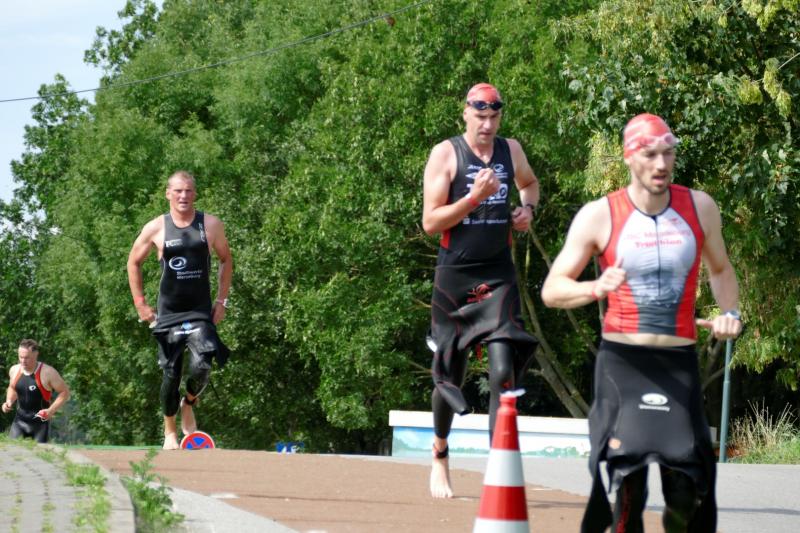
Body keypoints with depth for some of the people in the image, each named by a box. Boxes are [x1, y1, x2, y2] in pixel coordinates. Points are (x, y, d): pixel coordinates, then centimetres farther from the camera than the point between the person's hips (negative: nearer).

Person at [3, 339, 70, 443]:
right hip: (19, 421, 4)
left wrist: (51, 410, -20)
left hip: (40, 422, -4)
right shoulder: (14, 370, 0)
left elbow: (65, 392, -9)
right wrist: (9, 402, 2)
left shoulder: (48, 373, -17)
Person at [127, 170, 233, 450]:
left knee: (201, 366, -20)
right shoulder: (155, 228, -2)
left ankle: (188, 405, 12)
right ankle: (170, 431, 21)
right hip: (168, 313, 0)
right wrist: (140, 304, 5)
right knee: (171, 373, 2)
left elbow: (226, 259, 14)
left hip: (201, 312, 0)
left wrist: (222, 300, 8)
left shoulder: (211, 225, 1)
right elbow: (133, 263, 11)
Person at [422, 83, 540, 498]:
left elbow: (530, 183, 31)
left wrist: (527, 208, 9)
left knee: (504, 370, -15)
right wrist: (475, 198, -21)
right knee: (449, 376, 8)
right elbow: (430, 222, -11)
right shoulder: (445, 154, -6)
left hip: (498, 276, 2)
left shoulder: (510, 150, 7)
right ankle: (439, 456, 33)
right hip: (455, 276, -2)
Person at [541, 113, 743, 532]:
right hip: (622, 358, -2)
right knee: (626, 475, -11)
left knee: (688, 487, -4)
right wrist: (596, 289, -22)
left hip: (679, 360, 2)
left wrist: (729, 312, 4)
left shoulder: (700, 208, 5)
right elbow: (551, 290, -2)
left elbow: (720, 269, 23)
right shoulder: (598, 216, -3)